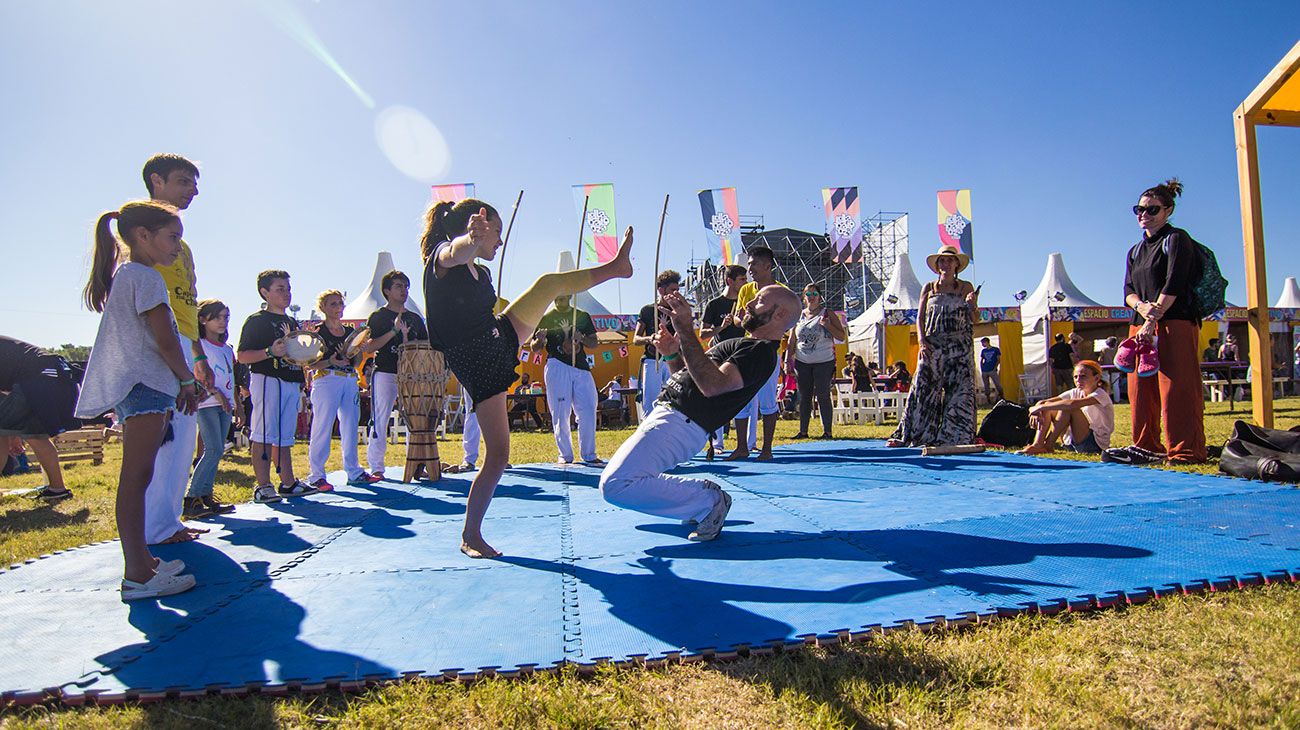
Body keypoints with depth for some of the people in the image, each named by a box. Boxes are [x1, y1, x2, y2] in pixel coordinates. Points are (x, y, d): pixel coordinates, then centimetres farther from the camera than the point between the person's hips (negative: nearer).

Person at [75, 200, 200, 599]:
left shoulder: (124, 276, 22)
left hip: (135, 387, 11)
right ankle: (137, 575, -12)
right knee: (136, 477, -12)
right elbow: (165, 341, -15)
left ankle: (141, 561, 21)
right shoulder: (146, 277, -9)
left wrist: (180, 382, 16)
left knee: (137, 477, 13)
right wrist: (187, 379, -1)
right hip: (145, 386, -11)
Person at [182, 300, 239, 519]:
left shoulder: (227, 349, 20)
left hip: (225, 405, 7)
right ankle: (191, 500, -12)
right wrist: (215, 392, -19)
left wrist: (237, 404, 19)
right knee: (214, 450, -16)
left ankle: (206, 496, 9)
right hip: (206, 403, -7)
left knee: (216, 451, 5)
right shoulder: (199, 345, -2)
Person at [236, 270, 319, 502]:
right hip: (267, 381, -7)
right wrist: (271, 352, -21)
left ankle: (288, 483, 13)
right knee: (263, 435, -7)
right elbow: (243, 356, -9)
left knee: (285, 436, 10)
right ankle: (263, 486, -5)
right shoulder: (256, 321, -2)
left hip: (292, 384, 8)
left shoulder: (292, 323, 22)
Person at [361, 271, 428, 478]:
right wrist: (394, 331, -15)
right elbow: (368, 347, -7)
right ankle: (375, 467, 1)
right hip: (384, 373, -4)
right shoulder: (378, 317, 4)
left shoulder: (415, 318, 18)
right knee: (380, 420, -5)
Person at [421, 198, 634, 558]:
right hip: (476, 364, -8)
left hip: (501, 340, 8)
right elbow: (457, 251, -43)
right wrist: (472, 237, -67)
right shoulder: (441, 258, -17)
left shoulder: (482, 273, 9)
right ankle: (470, 536, 6)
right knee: (498, 455, -9)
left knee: (549, 281, 10)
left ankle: (615, 267, 28)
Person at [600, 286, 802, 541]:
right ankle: (700, 495, 11)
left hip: (680, 423, -11)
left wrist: (685, 329, -30)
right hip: (667, 414, 11)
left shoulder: (761, 351, -12)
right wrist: (673, 355, 7)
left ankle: (708, 501, -11)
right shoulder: (746, 345, 22)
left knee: (616, 485, -27)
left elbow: (712, 384, -29)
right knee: (613, 479, 23)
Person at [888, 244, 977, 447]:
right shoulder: (929, 288, 11)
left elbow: (974, 319, 7)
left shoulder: (966, 287, 9)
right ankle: (907, 435, -1)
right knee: (923, 389, -4)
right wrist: (922, 341, -6)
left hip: (960, 347, 0)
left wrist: (972, 304, -14)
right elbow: (920, 318, 8)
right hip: (933, 346, 0)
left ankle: (956, 437, 2)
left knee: (959, 391, -4)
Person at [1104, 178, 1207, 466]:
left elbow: (1173, 285, -11)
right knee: (1140, 389, 5)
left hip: (1174, 323, -7)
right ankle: (1146, 447, 12)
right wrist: (1141, 306, -10)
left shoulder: (1176, 239, 0)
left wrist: (1153, 319, -16)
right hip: (1141, 325, 7)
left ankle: (1186, 451, -5)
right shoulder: (1135, 252, 21)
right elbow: (1128, 290, 12)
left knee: (1175, 387, -9)